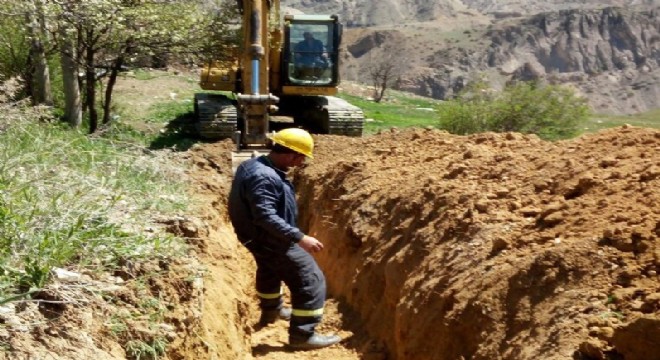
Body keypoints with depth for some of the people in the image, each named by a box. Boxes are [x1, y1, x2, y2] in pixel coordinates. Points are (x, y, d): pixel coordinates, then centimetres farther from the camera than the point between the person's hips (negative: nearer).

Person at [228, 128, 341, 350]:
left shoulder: (254, 165, 3)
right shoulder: (264, 177, -31)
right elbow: (266, 216, -36)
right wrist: (300, 237, -36)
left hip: (261, 238, 11)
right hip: (272, 241, -11)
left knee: (270, 272, 34)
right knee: (311, 281, -3)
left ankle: (271, 311, 57)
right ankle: (302, 335, 3)